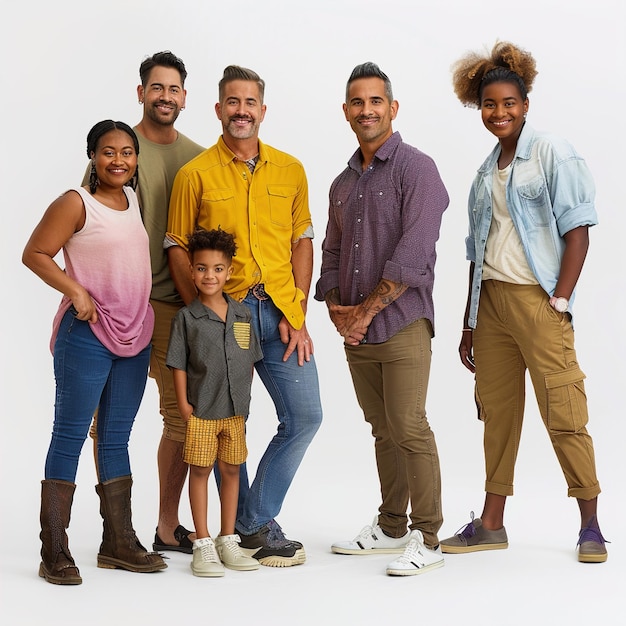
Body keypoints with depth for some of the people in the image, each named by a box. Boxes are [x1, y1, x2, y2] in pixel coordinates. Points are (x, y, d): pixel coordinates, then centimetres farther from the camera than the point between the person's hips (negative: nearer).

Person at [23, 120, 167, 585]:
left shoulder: (134, 199, 11)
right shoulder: (76, 203, -8)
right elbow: (35, 254, -7)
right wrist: (75, 290, -17)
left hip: (136, 333, 7)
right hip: (88, 332, -7)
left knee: (117, 438, 12)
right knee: (70, 435, -3)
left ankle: (119, 544, 20)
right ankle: (55, 552, 1)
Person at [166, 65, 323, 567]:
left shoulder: (290, 169, 8)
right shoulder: (195, 174, 0)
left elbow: (303, 241, 9)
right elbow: (177, 248, 0)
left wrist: (298, 314, -1)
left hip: (281, 312, 3)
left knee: (305, 417, -2)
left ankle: (253, 521, 11)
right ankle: (252, 527, 21)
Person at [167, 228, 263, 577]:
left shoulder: (242, 314, 5)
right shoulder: (187, 317, -5)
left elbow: (250, 360, 11)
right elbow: (179, 365, -4)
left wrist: (244, 398, 7)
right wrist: (184, 404, -9)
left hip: (235, 410, 4)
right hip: (201, 412, -4)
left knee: (231, 471, 10)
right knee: (200, 471, 2)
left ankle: (228, 541, 20)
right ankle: (203, 545, 8)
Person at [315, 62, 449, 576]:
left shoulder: (416, 168, -6)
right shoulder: (343, 183, 17)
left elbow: (414, 253, -15)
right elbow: (332, 252, 18)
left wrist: (367, 309, -14)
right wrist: (338, 310, 0)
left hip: (401, 324, -7)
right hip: (355, 332, 7)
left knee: (409, 428, -8)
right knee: (383, 431, 13)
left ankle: (426, 539, -1)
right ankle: (391, 528, 23)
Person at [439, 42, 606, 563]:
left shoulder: (553, 153, -2)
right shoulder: (486, 172, 17)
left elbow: (577, 229, -8)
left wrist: (561, 300, -15)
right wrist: (469, 323, 17)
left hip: (537, 299, -6)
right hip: (491, 300, 7)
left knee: (564, 413, -6)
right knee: (497, 410, 10)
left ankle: (590, 524, 5)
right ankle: (491, 524, 17)